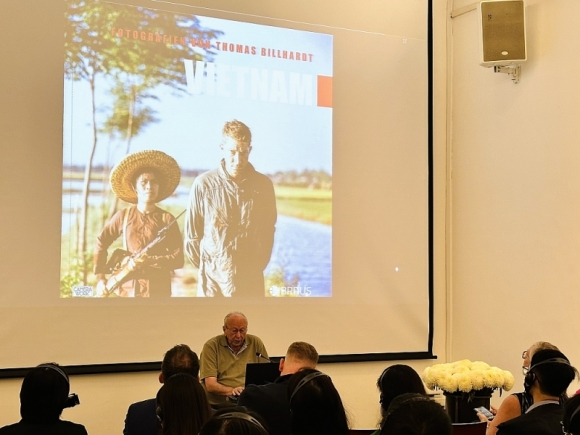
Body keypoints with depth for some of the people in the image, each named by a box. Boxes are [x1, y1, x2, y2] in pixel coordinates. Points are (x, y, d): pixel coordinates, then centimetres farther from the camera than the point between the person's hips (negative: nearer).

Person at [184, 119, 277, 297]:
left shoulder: (264, 185, 0)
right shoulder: (203, 184, -5)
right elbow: (192, 235, 3)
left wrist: (258, 266, 11)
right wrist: (206, 267, 7)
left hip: (251, 280, 1)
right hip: (213, 280, -1)